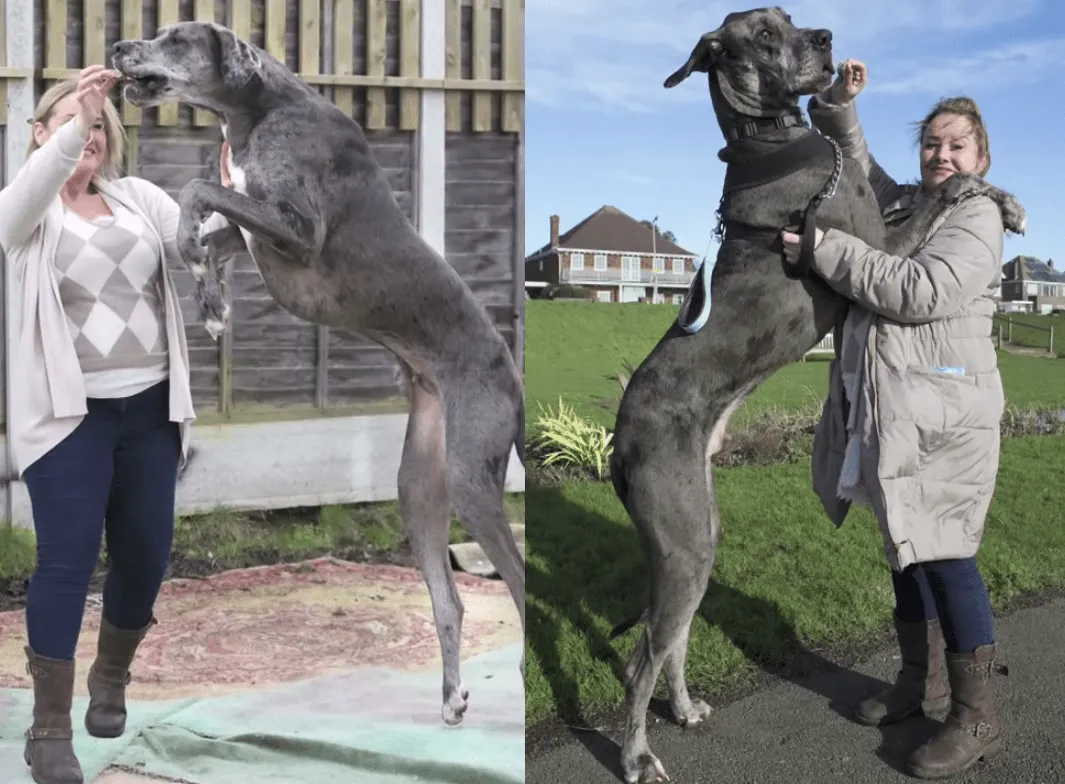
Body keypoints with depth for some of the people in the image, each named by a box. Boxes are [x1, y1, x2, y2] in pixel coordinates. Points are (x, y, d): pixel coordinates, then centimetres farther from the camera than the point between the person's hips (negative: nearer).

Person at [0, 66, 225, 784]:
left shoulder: (140, 197, 11)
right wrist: (71, 118, -37)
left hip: (150, 407, 4)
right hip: (70, 411, -4)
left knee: (146, 555, 8)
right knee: (67, 559, -7)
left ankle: (112, 678, 36)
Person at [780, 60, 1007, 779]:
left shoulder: (977, 217, -6)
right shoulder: (901, 203, 17)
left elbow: (922, 291, -21)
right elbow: (854, 161, 30)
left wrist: (825, 249, -18)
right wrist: (840, 104, 9)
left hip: (942, 415, -8)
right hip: (889, 410, 8)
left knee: (943, 554, -8)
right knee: (908, 546, 15)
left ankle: (977, 716, 0)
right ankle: (922, 679, 29)